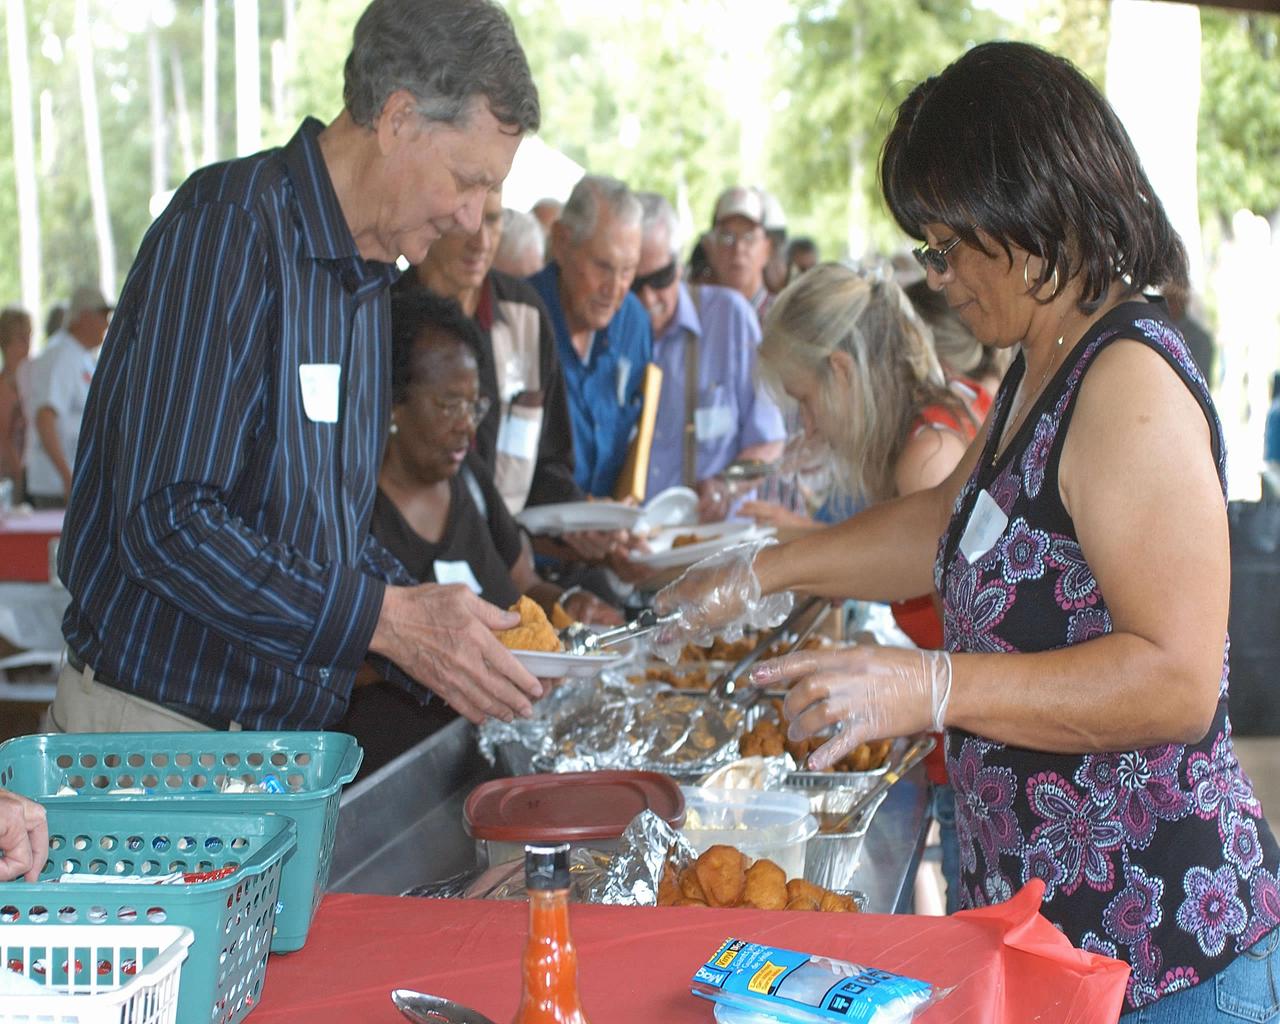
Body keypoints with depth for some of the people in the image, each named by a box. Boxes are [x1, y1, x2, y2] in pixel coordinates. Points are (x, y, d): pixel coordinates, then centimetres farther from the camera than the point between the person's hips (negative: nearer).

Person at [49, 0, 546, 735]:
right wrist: (387, 618, -25)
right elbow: (165, 523, -25)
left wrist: (438, 631, 3)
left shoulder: (372, 274, 11)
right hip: (157, 726, -8)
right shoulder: (227, 228, -17)